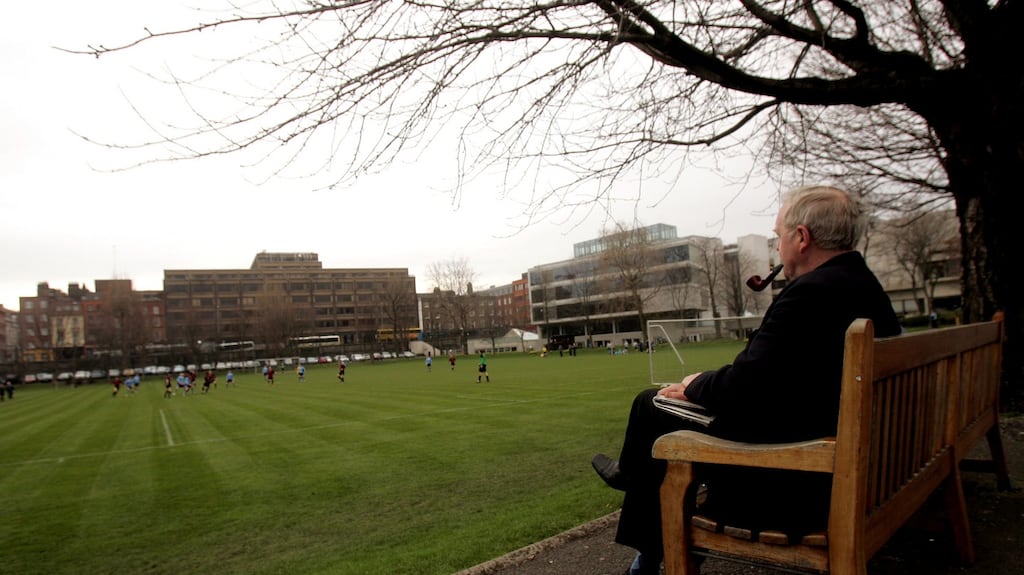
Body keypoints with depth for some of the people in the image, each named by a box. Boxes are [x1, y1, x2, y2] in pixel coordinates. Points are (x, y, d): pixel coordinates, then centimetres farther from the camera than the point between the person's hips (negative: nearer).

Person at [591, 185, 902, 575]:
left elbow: (741, 387, -27)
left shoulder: (811, 292, -26)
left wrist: (694, 387, -5)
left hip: (793, 483, -9)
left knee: (652, 405, 3)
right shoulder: (870, 289, 6)